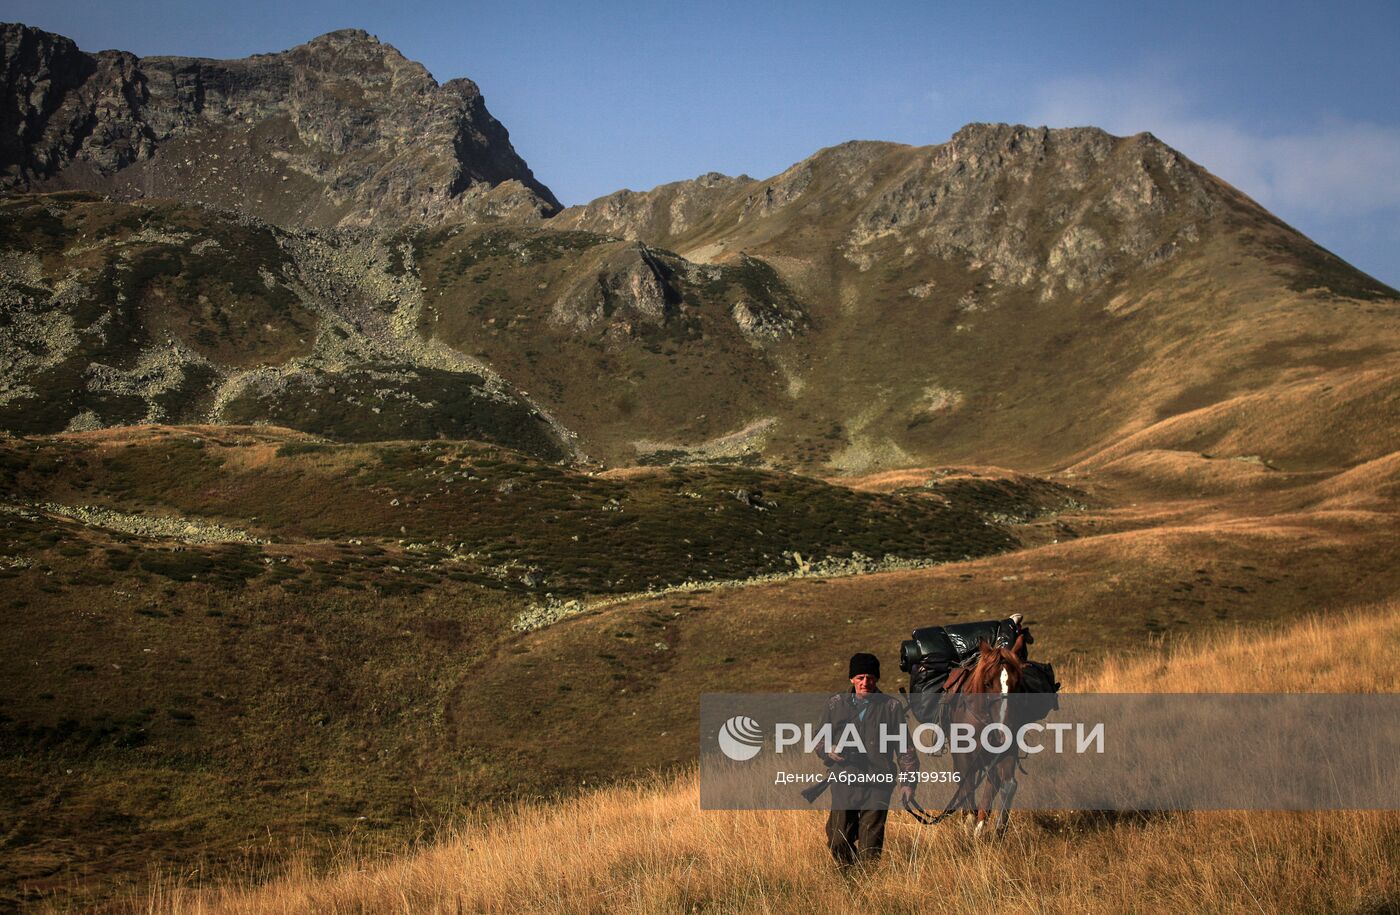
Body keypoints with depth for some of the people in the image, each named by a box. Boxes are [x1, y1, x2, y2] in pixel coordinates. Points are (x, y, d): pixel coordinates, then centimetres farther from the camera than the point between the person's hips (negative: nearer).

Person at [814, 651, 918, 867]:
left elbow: (905, 748, 6)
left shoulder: (891, 706, 5)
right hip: (844, 784, 2)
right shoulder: (835, 704, 9)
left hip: (878, 786, -2)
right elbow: (819, 741, 17)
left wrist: (907, 781, -3)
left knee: (870, 846, -5)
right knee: (838, 842, 1)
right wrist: (829, 751, -6)